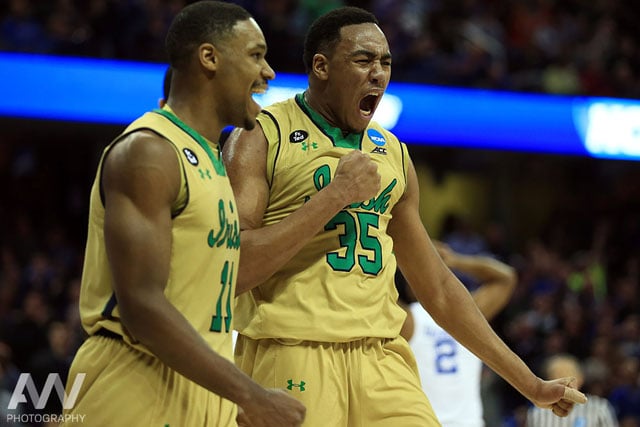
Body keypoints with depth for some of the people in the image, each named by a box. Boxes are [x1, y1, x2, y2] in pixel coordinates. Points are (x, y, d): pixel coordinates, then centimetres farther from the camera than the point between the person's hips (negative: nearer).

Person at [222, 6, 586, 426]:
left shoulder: (393, 153, 17)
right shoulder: (261, 138, -1)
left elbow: (437, 288, 23)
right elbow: (231, 269, -12)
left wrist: (530, 384, 22)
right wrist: (335, 195, -13)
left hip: (382, 358, 5)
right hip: (292, 356, -5)